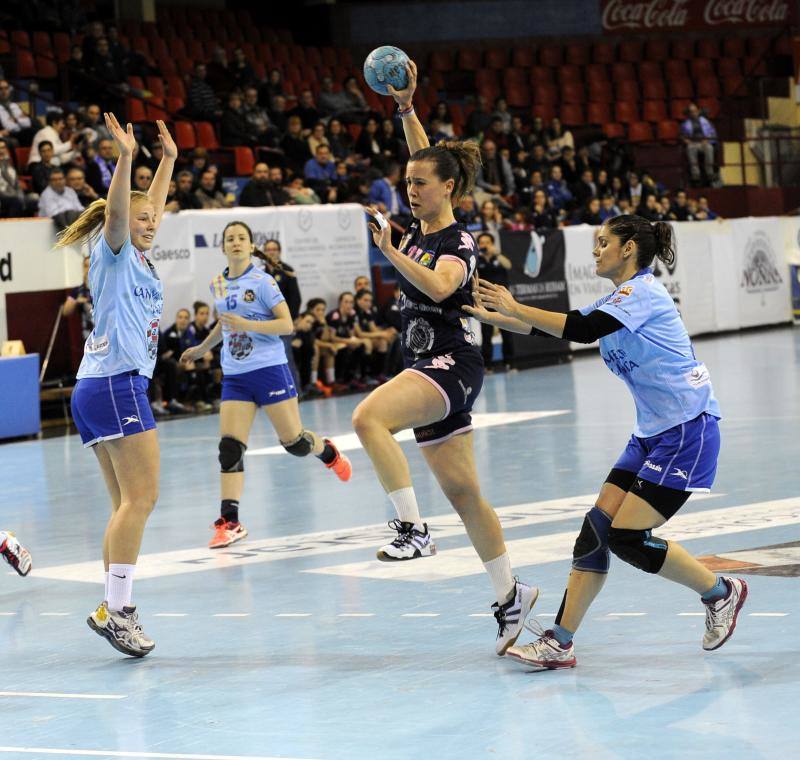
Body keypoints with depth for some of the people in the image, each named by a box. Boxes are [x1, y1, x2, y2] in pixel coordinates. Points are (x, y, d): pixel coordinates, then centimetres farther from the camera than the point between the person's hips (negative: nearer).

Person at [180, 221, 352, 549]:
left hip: (269, 369, -5)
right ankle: (229, 522, -8)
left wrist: (247, 325, -23)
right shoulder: (218, 285, 10)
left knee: (293, 442, 1)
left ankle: (328, 452, 37)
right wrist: (202, 348, 35)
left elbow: (286, 324, -13)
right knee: (230, 447, -8)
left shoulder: (262, 282, -8)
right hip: (234, 375, 5)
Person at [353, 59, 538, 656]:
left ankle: (413, 528, -28)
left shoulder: (459, 242, -11)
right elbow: (426, 157, 19)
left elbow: (439, 287, -32)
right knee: (461, 490, 8)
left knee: (369, 416, -30)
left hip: (453, 366, -9)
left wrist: (391, 254, -40)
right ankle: (510, 594, 14)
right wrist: (405, 108, 10)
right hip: (428, 366, 9)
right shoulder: (421, 228, 11)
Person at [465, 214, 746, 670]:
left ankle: (720, 592, 8)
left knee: (626, 538, -12)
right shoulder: (617, 302, 16)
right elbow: (555, 327, 19)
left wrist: (514, 307, -19)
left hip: (688, 430, -9)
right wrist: (489, 315, 12)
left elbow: (581, 330, -25)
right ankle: (560, 642, -1)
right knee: (597, 527, -1)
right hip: (652, 433, 9)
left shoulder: (643, 291, -13)